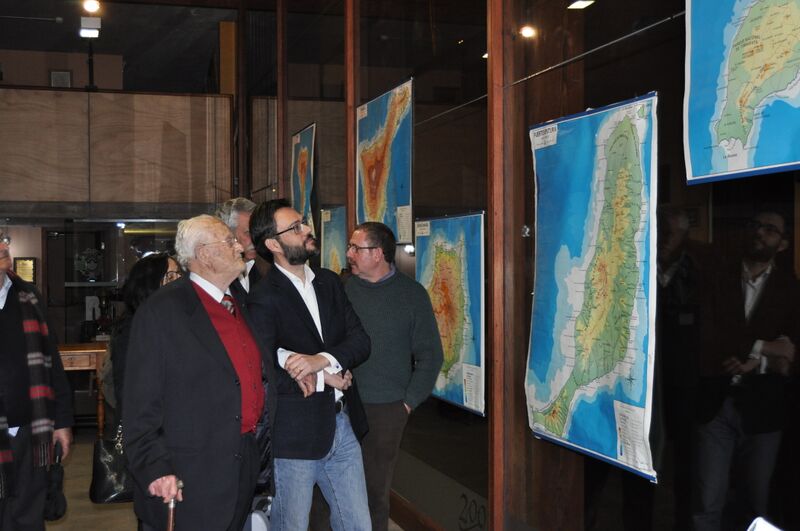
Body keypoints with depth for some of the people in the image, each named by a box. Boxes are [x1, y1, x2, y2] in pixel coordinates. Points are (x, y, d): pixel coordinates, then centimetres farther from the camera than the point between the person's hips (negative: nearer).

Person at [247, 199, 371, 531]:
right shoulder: (263, 300, -13)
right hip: (295, 435, -6)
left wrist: (323, 360, -18)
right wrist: (325, 379, -14)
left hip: (343, 426, 6)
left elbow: (360, 339, 1)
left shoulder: (329, 282, 8)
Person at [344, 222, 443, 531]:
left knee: (376, 488, 8)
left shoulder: (412, 293, 0)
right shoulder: (344, 289, 3)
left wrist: (409, 402, -3)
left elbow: (430, 355, 2)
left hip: (387, 410, -1)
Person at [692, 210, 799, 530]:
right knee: (708, 504, -2)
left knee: (755, 502, 11)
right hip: (714, 403, 0)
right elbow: (706, 339, -4)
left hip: (762, 408, 1)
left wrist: (753, 361, -13)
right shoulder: (718, 281, 6)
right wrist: (762, 348, -8)